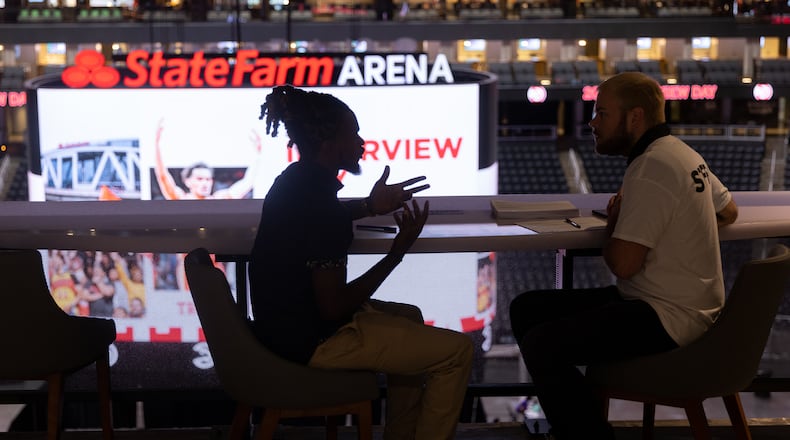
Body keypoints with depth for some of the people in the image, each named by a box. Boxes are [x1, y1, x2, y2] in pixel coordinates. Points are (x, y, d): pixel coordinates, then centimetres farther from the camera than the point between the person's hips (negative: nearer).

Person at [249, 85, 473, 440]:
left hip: (286, 319, 10)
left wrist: (371, 206, 19)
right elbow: (334, 308, -25)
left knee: (409, 318, 30)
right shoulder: (317, 203, -26)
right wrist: (399, 249, -19)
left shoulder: (295, 180, 2)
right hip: (311, 340, -10)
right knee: (456, 351, -5)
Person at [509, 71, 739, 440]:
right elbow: (728, 210, 28)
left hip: (667, 318, -10)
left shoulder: (650, 169, -19)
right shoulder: (683, 153, 11)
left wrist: (613, 222, -1)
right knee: (526, 309, 7)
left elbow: (623, 264, -23)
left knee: (540, 345, -23)